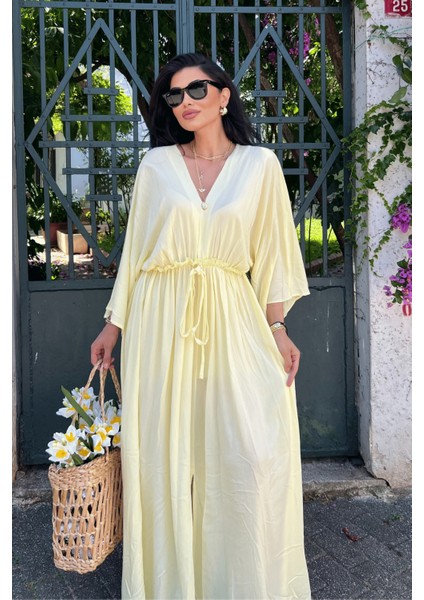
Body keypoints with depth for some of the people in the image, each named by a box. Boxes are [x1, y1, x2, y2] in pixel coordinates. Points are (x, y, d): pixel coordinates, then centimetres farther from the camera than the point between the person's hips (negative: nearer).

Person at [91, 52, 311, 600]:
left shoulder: (260, 164, 6)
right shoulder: (156, 165, 7)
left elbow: (271, 251, 6)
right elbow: (135, 249, 10)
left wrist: (276, 326, -1)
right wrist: (114, 324, 8)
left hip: (232, 317, 0)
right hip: (160, 318, 1)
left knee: (259, 450, -7)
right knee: (163, 451, 5)